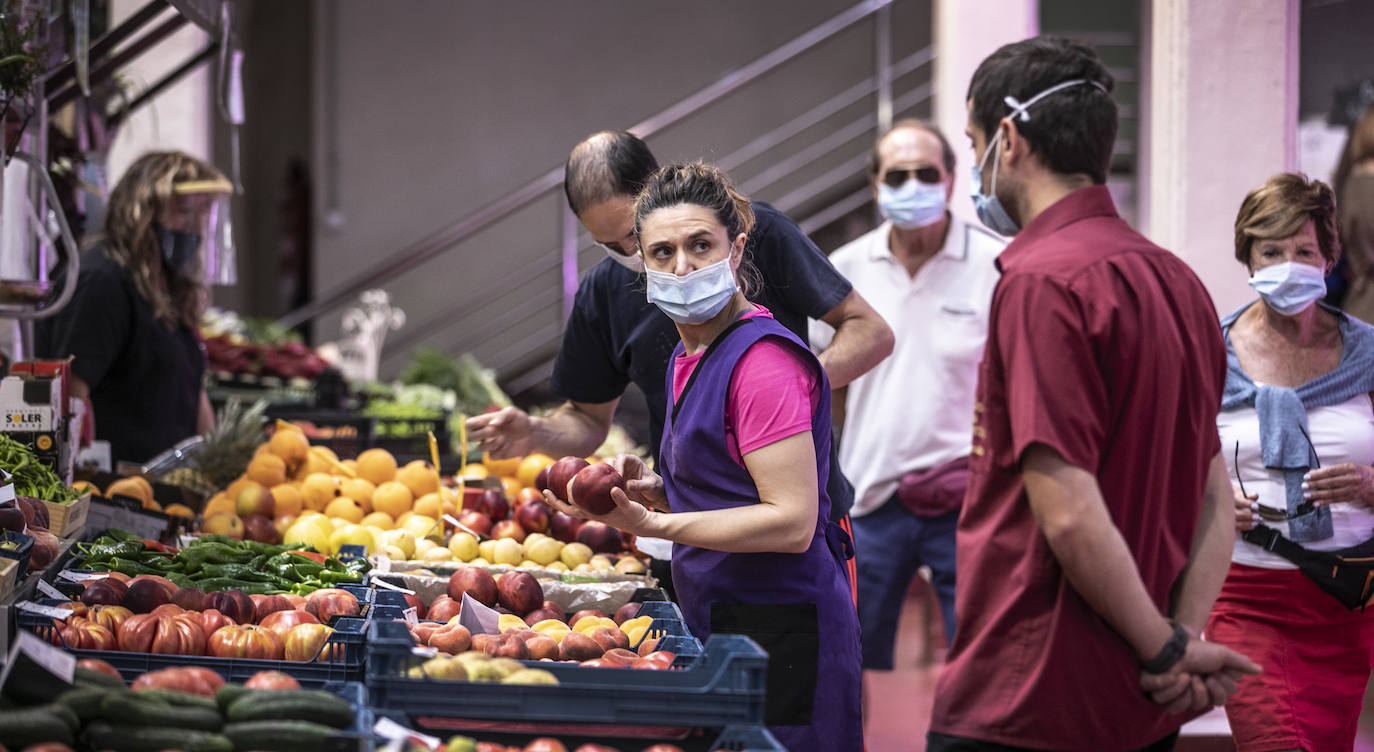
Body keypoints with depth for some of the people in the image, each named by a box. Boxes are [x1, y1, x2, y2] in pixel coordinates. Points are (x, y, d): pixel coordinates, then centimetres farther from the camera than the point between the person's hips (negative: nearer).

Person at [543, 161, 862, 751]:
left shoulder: (764, 360, -16)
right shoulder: (688, 359, 14)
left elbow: (791, 522, -21)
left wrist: (653, 525, -22)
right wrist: (656, 490, 6)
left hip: (778, 636, -9)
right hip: (720, 629, 9)